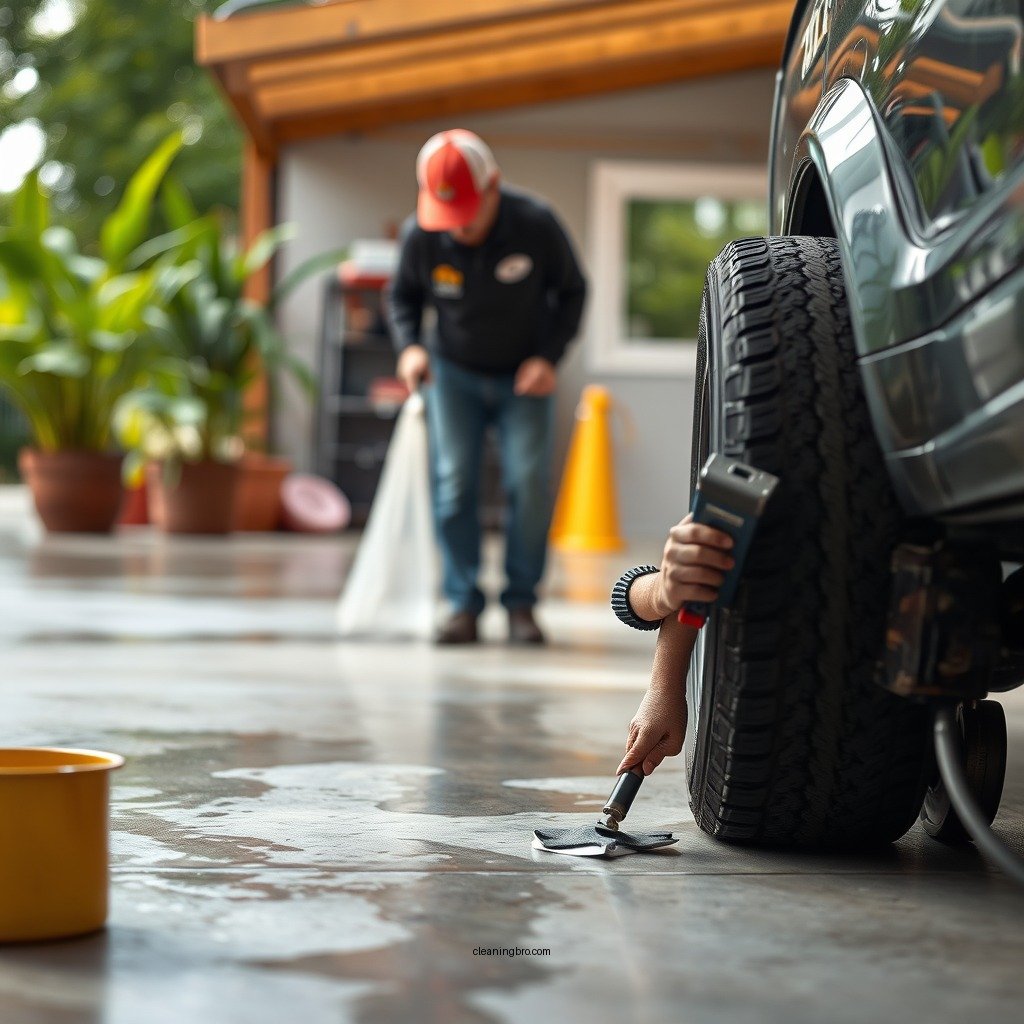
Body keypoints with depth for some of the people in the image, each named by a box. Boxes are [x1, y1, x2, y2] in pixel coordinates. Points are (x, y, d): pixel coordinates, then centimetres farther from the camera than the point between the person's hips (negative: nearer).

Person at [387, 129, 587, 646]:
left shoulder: (537, 225, -22)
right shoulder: (419, 236, -19)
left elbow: (571, 291, -6)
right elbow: (402, 295, 1)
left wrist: (549, 356, -16)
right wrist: (409, 345, -17)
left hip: (524, 375, -1)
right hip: (454, 372, 1)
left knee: (529, 481, -10)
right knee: (452, 482, -8)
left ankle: (521, 604, 1)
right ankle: (463, 604, 0)